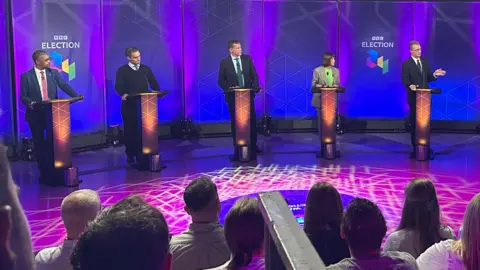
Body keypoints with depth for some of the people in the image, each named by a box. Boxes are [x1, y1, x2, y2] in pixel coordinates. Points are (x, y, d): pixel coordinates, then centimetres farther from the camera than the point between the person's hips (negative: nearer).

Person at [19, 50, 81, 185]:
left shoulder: (53, 73, 5)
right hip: (36, 114, -2)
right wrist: (30, 102, -26)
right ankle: (44, 174, 18)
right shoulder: (26, 76, -3)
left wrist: (76, 95, -22)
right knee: (39, 144, 7)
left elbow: (64, 86, -7)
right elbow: (23, 96, -5)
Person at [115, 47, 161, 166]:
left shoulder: (146, 69, 12)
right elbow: (118, 86, -11)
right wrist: (123, 94, -31)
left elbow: (154, 84, 8)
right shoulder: (122, 71, 2)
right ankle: (130, 156, 16)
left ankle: (143, 155, 6)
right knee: (130, 130, 5)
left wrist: (158, 92, -11)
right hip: (129, 105, -2)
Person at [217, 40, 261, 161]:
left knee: (252, 120, 8)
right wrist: (229, 88, -18)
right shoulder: (224, 62, -4)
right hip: (233, 96, -2)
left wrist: (255, 87, -12)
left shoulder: (247, 59, 2)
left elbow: (254, 75, 4)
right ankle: (237, 149, 10)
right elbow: (221, 81, -2)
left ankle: (253, 145, 22)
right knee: (235, 123, 3)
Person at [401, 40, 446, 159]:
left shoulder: (425, 61, 9)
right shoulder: (406, 64, -6)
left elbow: (428, 78, 9)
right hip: (414, 97, -4)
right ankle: (416, 148, 15)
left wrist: (435, 74, -11)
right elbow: (405, 80, -16)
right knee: (414, 123, 5)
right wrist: (410, 85, -36)